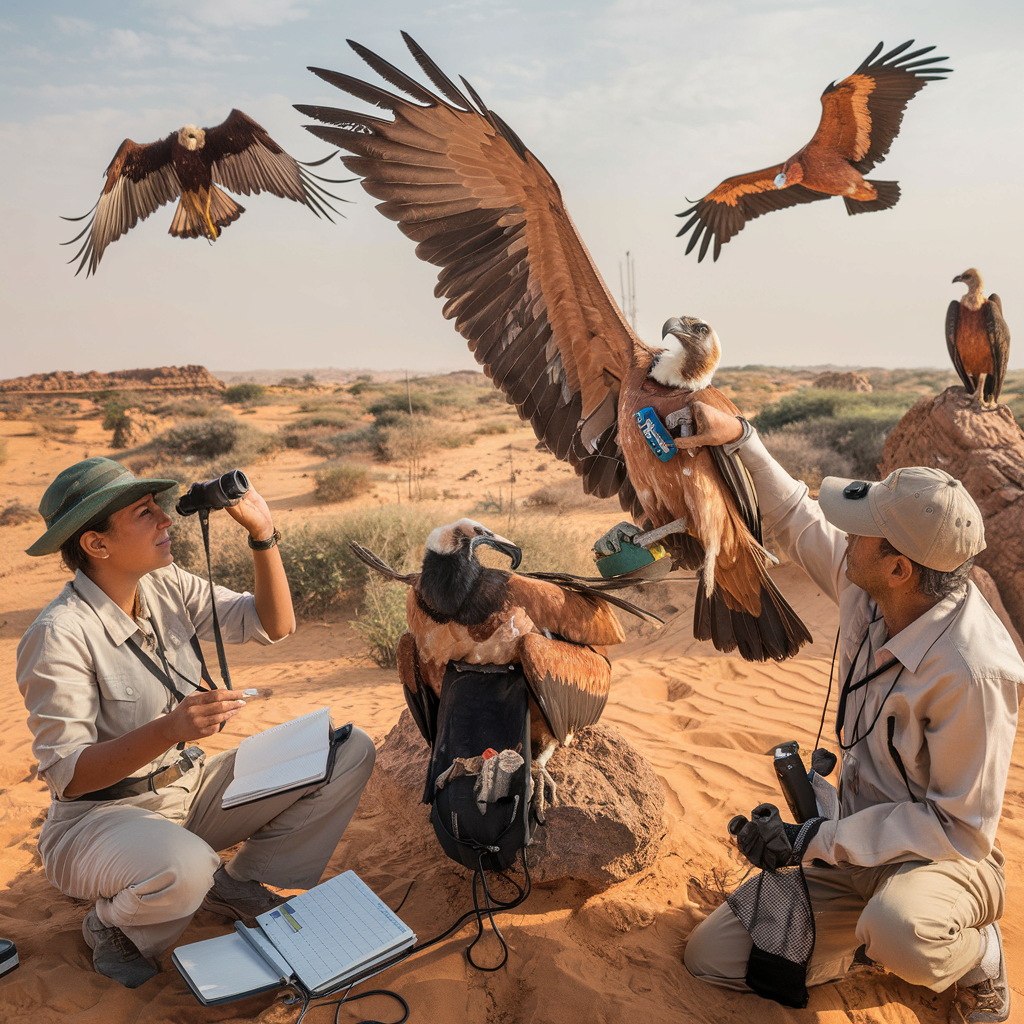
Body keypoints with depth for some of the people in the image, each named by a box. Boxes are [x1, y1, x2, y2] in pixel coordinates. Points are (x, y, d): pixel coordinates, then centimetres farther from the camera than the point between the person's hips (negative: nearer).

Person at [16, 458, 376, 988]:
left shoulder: (168, 588, -2)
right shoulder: (59, 636, -22)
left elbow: (275, 624, 0)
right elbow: (66, 776, -24)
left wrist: (263, 534, -12)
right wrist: (167, 730, -41)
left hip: (191, 788, 7)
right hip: (99, 815, -6)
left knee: (351, 751, -5)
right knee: (183, 868, -41)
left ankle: (237, 882, 9)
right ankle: (111, 923, -3)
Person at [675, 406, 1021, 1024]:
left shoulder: (972, 671, -31)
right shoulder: (866, 585, -12)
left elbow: (962, 828, -24)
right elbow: (799, 522, 7)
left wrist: (817, 840, -25)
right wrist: (742, 438, 5)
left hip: (942, 858, -5)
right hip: (860, 840, 5)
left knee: (901, 933, -41)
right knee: (712, 957, 1)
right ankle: (884, 933, 17)